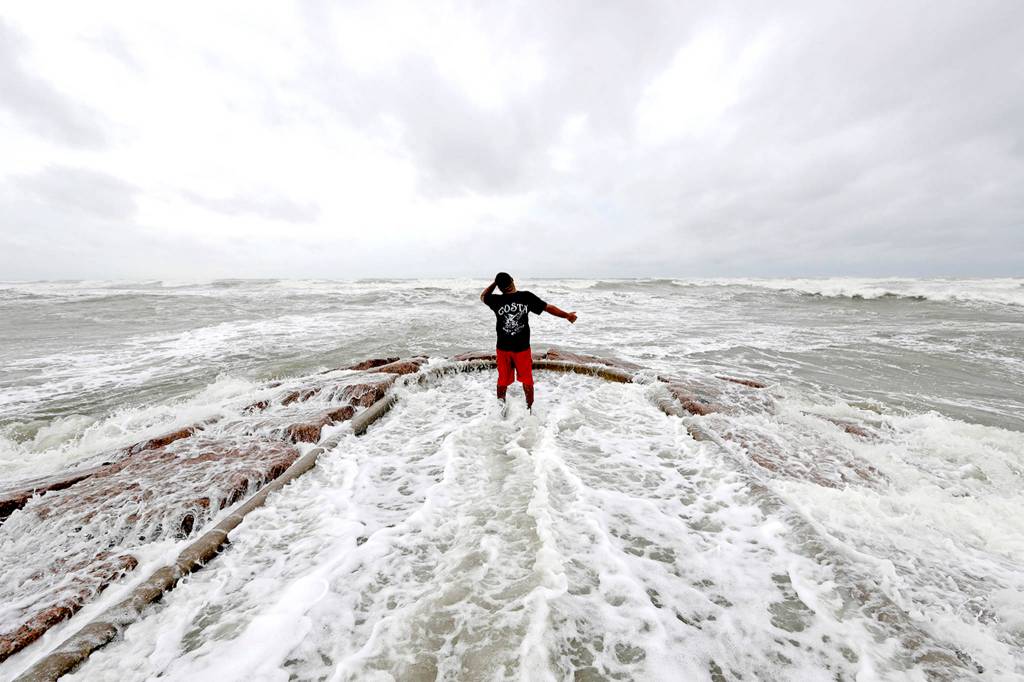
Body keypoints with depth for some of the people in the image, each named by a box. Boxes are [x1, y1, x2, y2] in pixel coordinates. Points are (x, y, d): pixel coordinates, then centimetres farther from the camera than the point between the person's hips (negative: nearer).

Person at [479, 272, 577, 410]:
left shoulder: (496, 300, -10)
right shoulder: (527, 297, -12)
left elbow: (483, 296, 14)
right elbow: (548, 308, -2)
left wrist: (494, 283, 6)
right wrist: (567, 315, 10)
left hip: (503, 348, 1)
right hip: (522, 347, -1)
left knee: (503, 379, 16)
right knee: (527, 379, 14)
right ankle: (529, 408, 26)